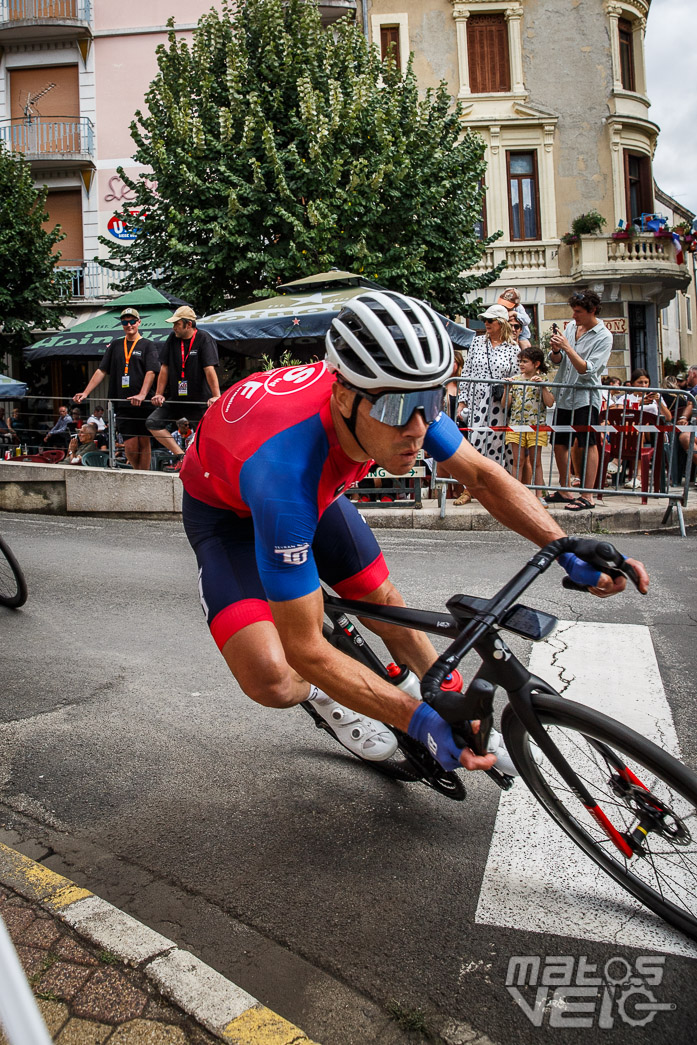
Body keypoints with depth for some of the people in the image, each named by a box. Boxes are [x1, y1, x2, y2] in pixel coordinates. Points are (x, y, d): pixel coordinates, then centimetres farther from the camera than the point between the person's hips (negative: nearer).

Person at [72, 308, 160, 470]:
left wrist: (142, 395, -23)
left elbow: (151, 372, -7)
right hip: (122, 404, 3)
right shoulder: (115, 345, 18)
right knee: (130, 446, -3)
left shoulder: (147, 345, 7)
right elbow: (101, 371, 17)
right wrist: (85, 393, 7)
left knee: (144, 442, -2)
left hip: (143, 404, -3)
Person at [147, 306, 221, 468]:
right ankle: (181, 456, -8)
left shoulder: (204, 339, -10)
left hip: (200, 398, -5)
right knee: (152, 422, -7)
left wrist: (216, 396, -27)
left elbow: (209, 370, -19)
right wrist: (159, 394, 4)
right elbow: (165, 368, 7)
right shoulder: (173, 339, 3)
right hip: (176, 397, 5)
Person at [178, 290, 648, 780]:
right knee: (271, 678, -24)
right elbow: (306, 648, -37)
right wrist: (419, 720, -39)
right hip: (225, 505, -5)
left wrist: (570, 551, -21)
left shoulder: (400, 399, -27)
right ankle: (324, 695, 12)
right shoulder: (288, 466, -45)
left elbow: (483, 476, -10)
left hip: (315, 488, 5)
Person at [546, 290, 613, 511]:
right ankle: (564, 491, 22)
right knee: (559, 444, 9)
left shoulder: (604, 337, -8)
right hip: (563, 394, 7)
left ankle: (587, 496, 0)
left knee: (587, 444, -4)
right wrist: (555, 350, -9)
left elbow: (588, 370, -17)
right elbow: (556, 361, 12)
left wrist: (567, 347, -20)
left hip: (585, 397, -7)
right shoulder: (571, 327, 10)